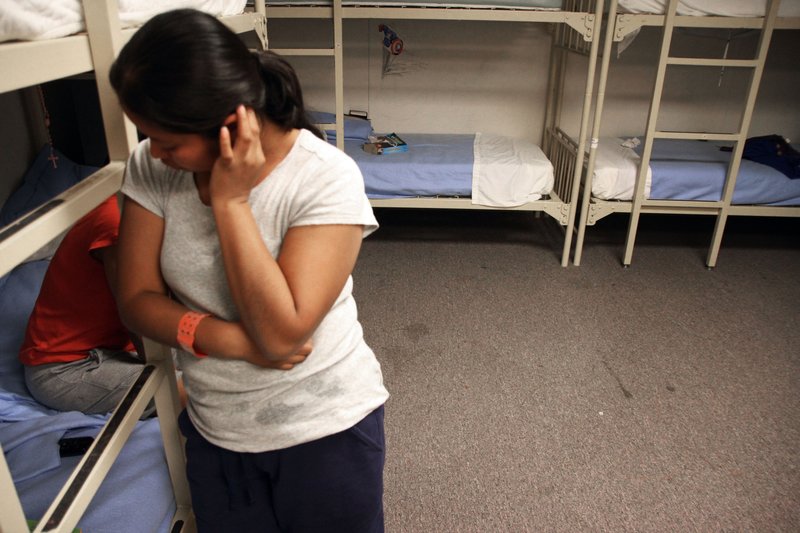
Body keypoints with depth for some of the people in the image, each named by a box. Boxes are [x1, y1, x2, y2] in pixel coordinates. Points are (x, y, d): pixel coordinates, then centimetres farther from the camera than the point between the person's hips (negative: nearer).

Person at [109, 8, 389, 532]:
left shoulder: (327, 178, -24)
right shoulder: (151, 167, -9)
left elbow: (281, 334, -28)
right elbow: (138, 300, -7)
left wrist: (229, 200, -29)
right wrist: (230, 339, -23)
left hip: (327, 429, -3)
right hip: (213, 431, 4)